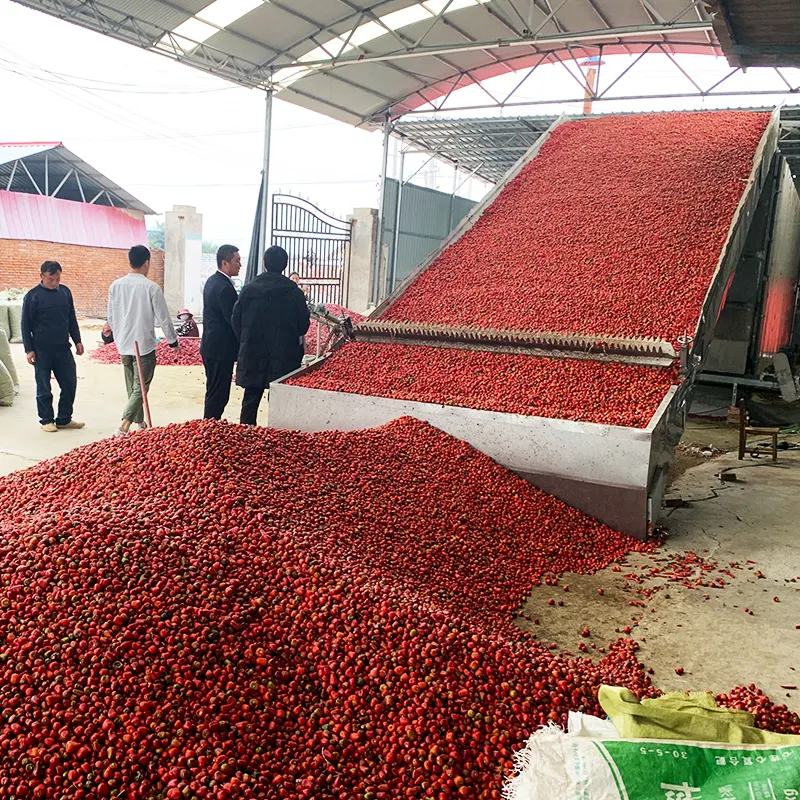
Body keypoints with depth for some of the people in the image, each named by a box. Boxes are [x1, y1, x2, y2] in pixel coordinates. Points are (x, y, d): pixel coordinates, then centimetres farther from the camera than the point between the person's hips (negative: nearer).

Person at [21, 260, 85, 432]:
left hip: (63, 347, 4)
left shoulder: (65, 292, 7)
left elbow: (72, 319, 15)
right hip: (42, 350, -4)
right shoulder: (33, 296, -7)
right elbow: (26, 325, -4)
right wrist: (29, 349, -7)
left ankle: (64, 419, 18)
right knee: (44, 388, 4)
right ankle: (46, 420, 17)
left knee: (70, 384, 6)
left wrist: (77, 341, 13)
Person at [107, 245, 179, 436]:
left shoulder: (115, 286, 0)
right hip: (144, 345, -5)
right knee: (140, 388, -1)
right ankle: (123, 427, -14)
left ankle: (140, 423, 30)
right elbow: (164, 319, -9)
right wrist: (173, 340, 6)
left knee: (132, 387, 19)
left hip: (124, 345, 5)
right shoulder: (151, 288, -14)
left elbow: (111, 317, 9)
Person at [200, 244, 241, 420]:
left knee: (214, 392, 18)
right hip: (221, 349, -10)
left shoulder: (212, 281, 11)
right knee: (218, 394, -3)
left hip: (210, 346, 10)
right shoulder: (225, 287, -20)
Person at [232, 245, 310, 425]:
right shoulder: (294, 292, -8)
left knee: (251, 399, 11)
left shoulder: (249, 290, -3)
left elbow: (236, 321, 3)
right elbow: (304, 324, -1)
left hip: (253, 356, 2)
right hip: (284, 357, -2)